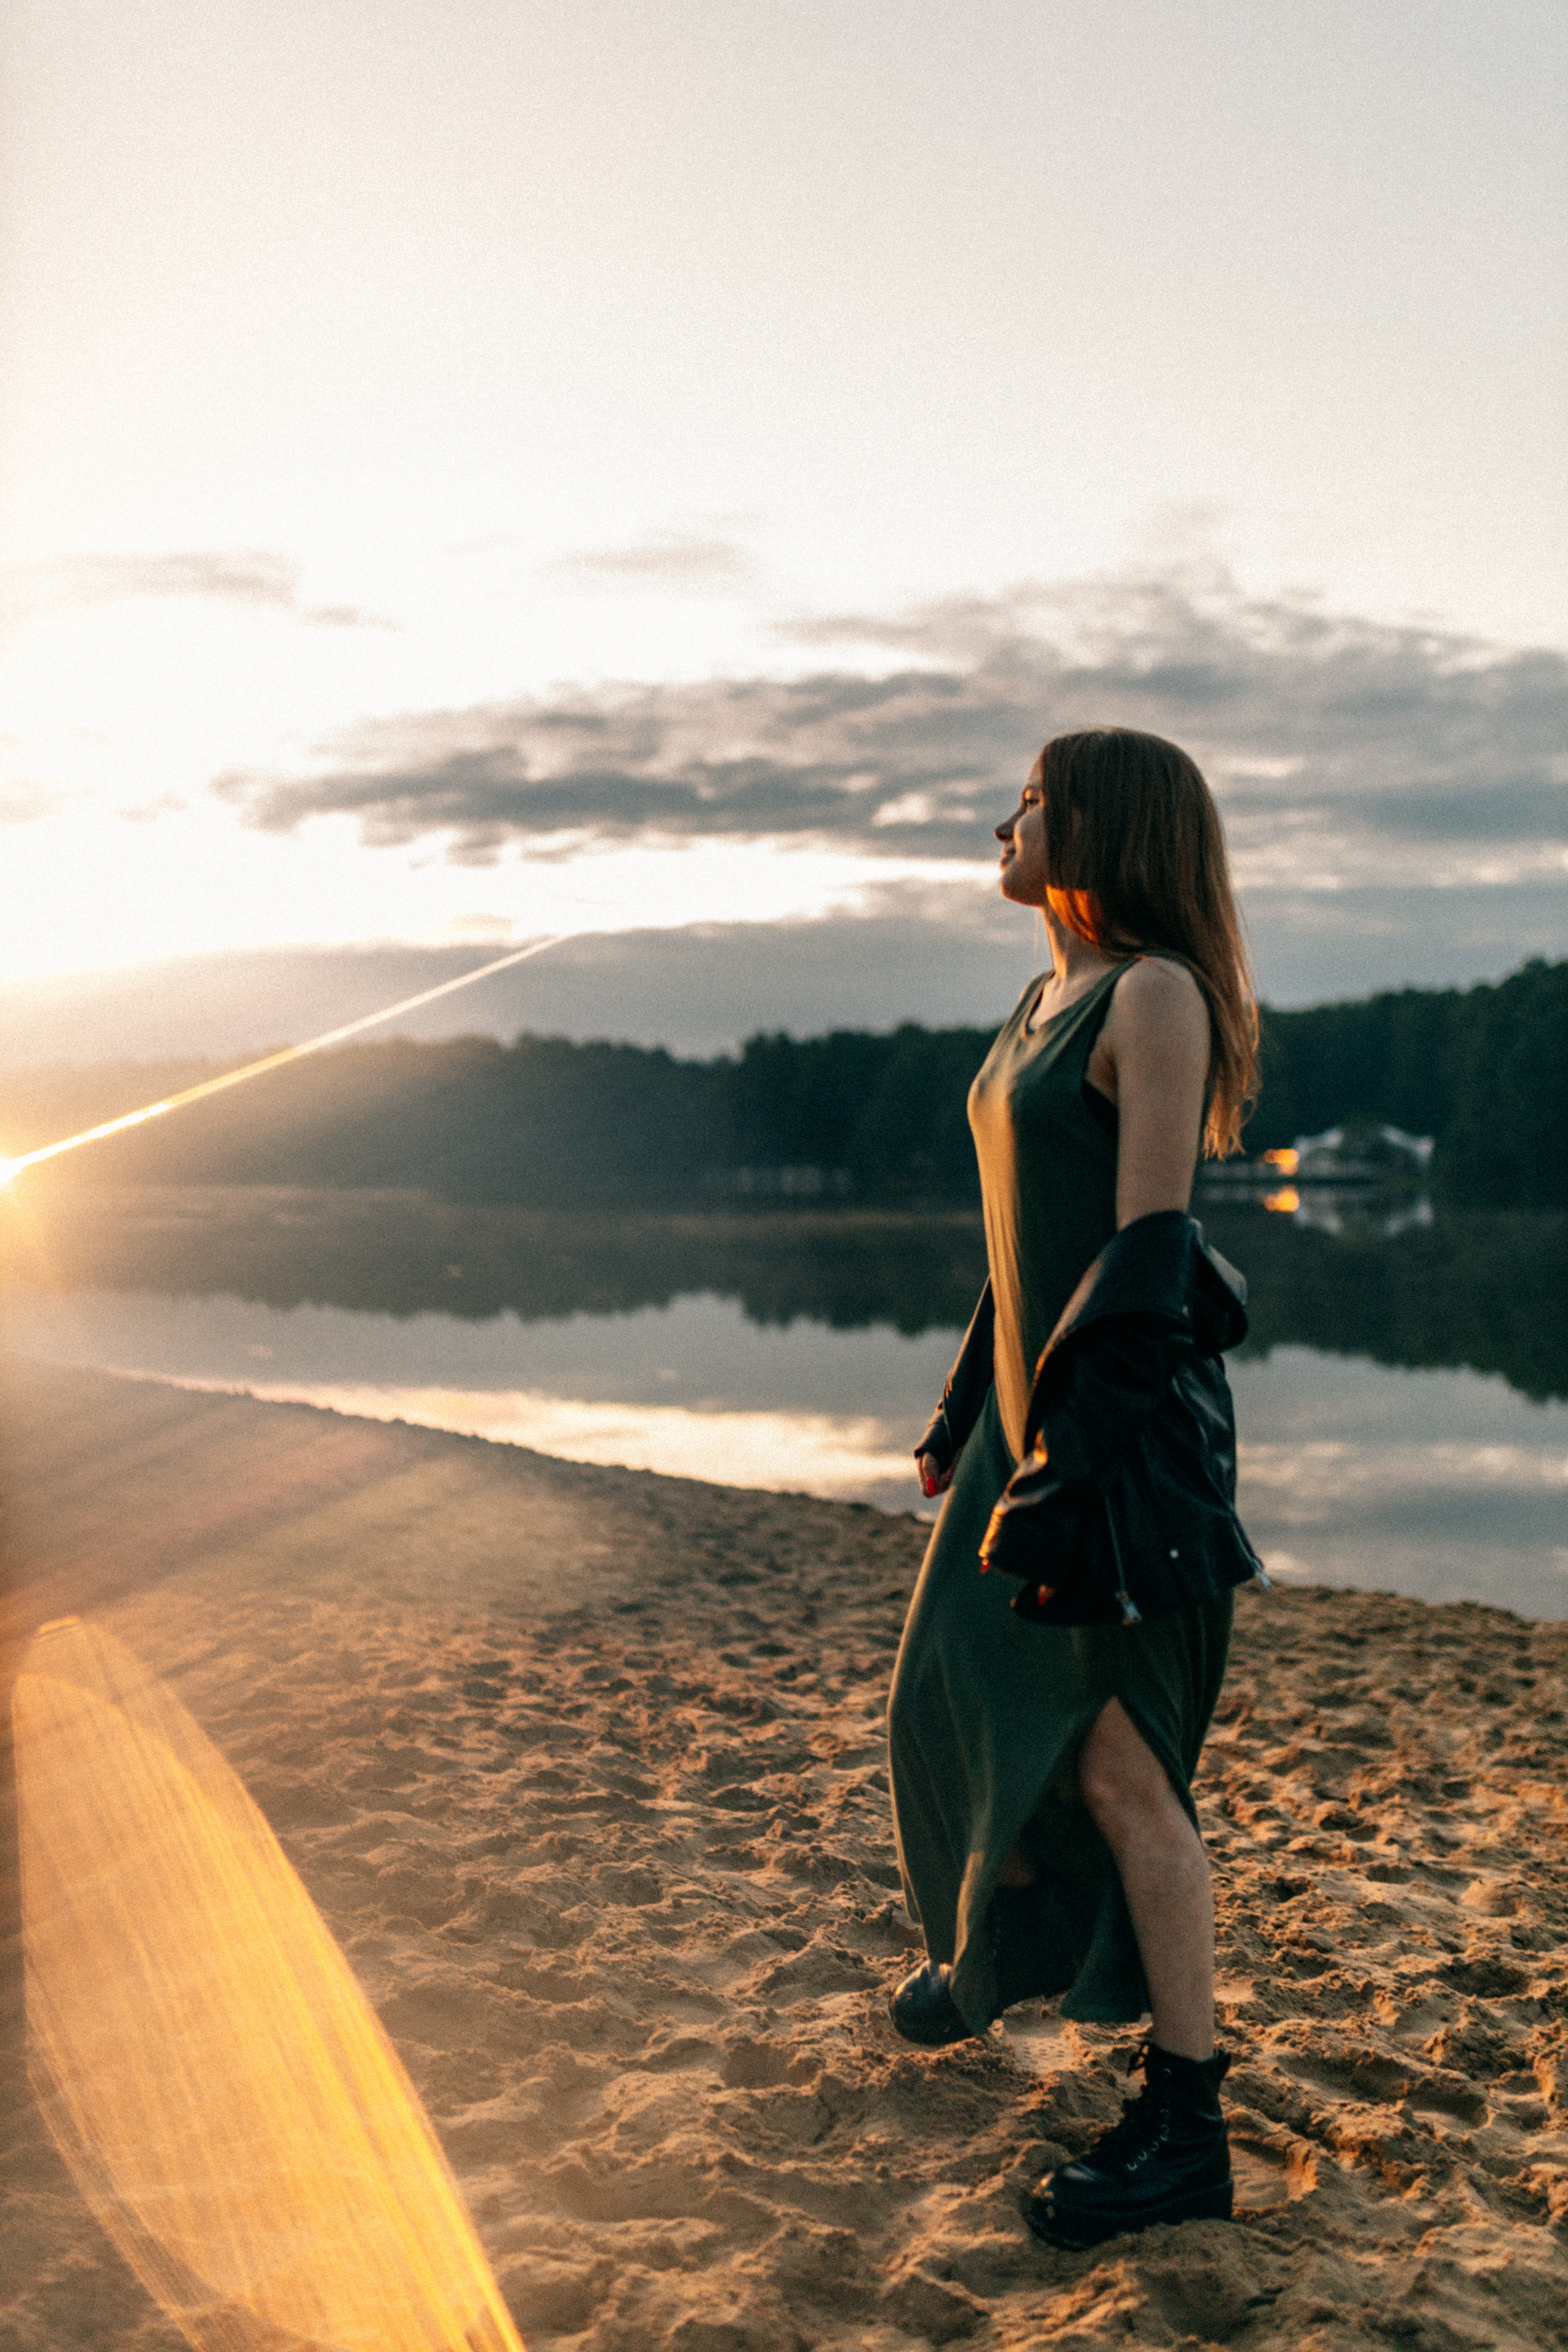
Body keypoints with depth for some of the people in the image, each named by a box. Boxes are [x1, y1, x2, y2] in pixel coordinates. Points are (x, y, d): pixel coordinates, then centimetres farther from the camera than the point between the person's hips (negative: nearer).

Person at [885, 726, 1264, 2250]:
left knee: (1115, 1761, -6)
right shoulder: (1049, 1002, 13)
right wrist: (966, 1411, 22)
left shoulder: (1157, 997, -14)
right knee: (965, 1690, 21)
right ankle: (989, 1949, 45)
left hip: (1128, 1422, -9)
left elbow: (1150, 1247, -20)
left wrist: (1069, 1469, -23)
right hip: (1035, 1401, 9)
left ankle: (1184, 2125, 5)